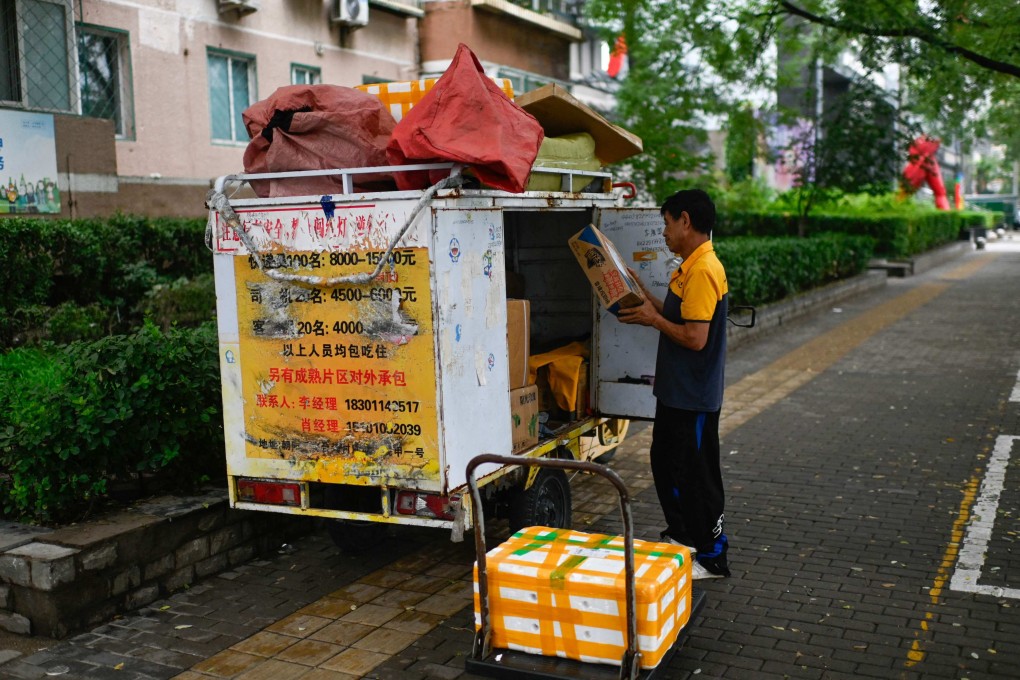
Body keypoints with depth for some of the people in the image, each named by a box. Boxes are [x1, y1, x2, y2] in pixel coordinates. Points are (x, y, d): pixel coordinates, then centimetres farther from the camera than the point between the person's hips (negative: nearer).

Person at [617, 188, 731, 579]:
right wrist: (644, 296, 10)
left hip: (693, 398, -10)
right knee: (665, 463, 20)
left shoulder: (702, 272, -22)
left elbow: (694, 337, -27)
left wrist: (653, 319, -15)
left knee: (695, 475, 1)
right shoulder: (691, 268, 11)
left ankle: (712, 557, 14)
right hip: (676, 391, 10)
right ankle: (680, 537, 36)